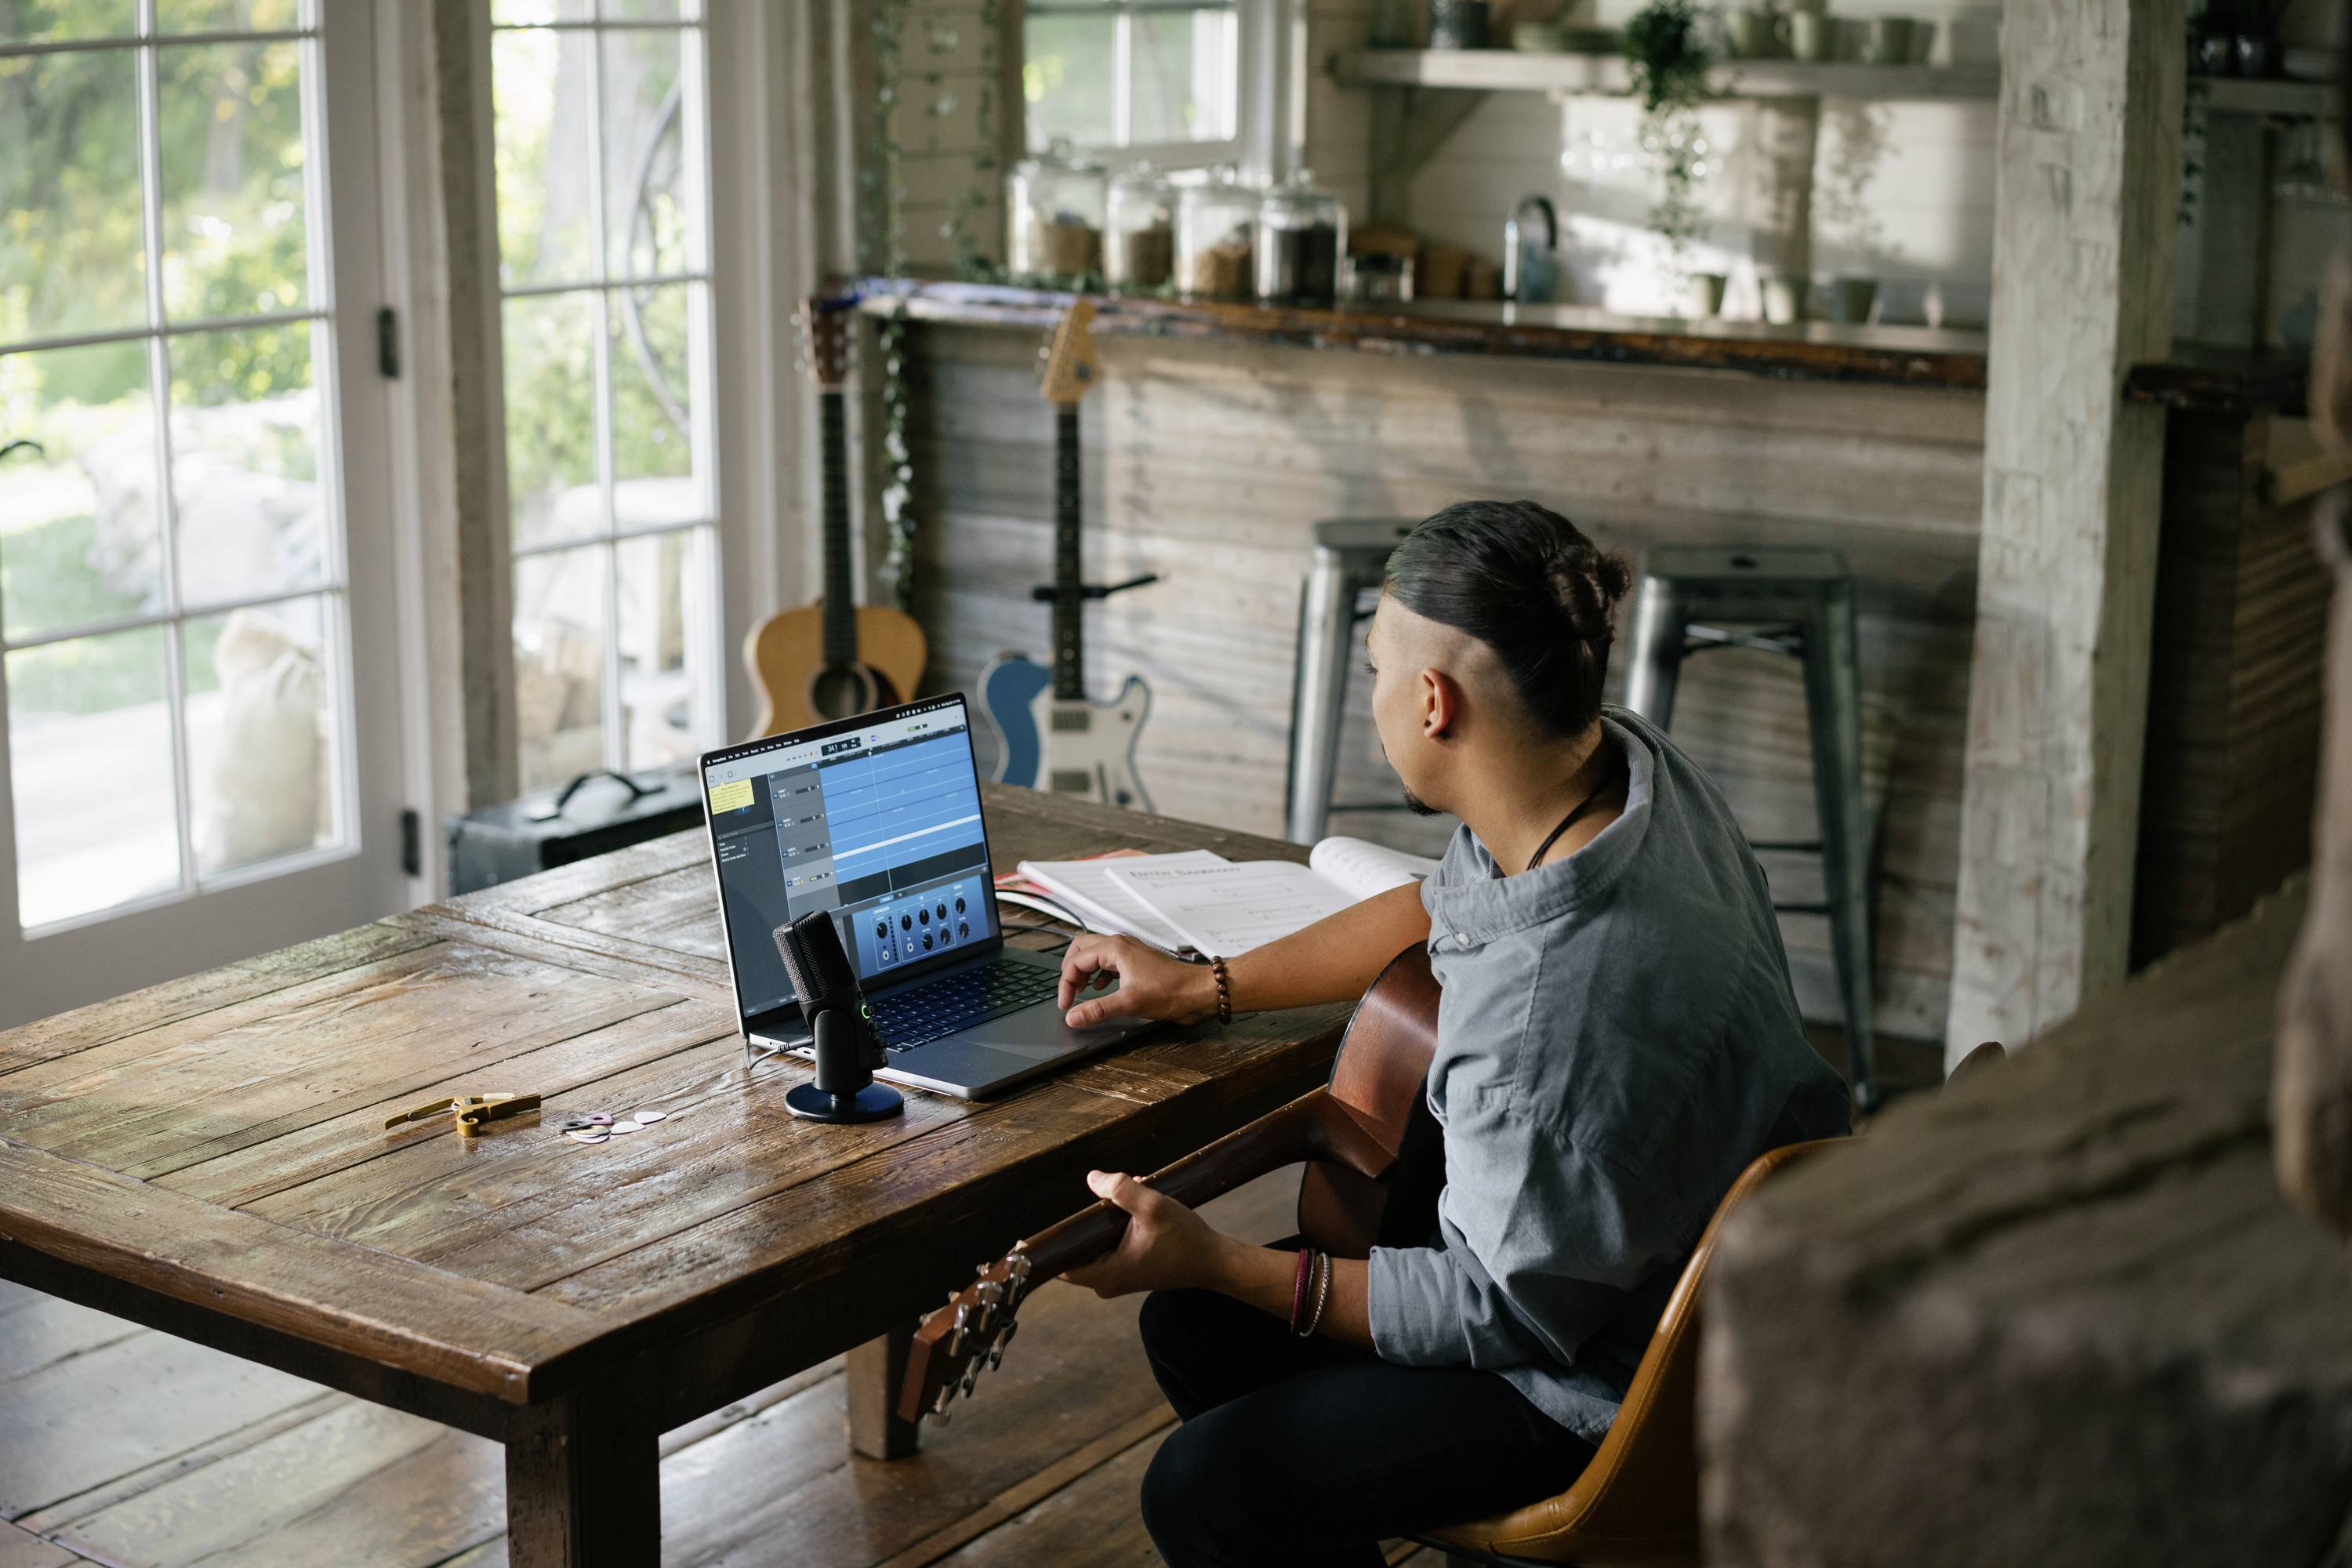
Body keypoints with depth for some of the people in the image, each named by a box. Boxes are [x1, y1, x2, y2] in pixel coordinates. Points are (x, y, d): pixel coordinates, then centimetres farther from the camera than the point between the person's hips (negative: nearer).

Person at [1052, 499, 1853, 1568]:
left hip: (1615, 1380, -10)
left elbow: (1506, 1314, -24)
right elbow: (1439, 907, 11)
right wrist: (1206, 986, 10)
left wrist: (1219, 1264, -21)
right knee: (1192, 1331, 13)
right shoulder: (1619, 761, -10)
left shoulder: (1559, 1011, -38)